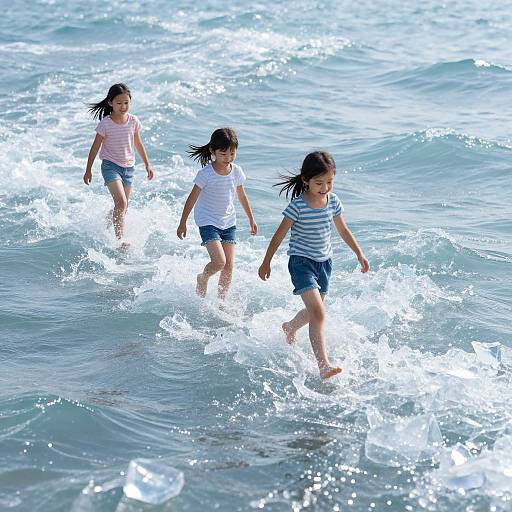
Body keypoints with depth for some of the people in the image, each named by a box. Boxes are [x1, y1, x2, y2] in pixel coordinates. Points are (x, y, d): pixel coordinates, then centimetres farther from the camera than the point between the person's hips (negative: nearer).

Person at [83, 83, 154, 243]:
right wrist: (88, 170, -3)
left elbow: (138, 144, 14)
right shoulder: (106, 123, -11)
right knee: (121, 202, -20)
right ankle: (120, 239, -20)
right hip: (110, 165, -5)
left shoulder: (133, 121, 0)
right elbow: (95, 147, -4)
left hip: (128, 166, 5)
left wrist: (147, 164, 18)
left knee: (123, 206, 11)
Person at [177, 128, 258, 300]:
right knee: (219, 262, -17)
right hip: (208, 222, -5)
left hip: (228, 222, 5)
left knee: (229, 266, 1)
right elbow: (192, 198, -7)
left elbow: (242, 196, 14)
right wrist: (182, 224, -2)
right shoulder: (206, 173, -16)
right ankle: (202, 279, 14)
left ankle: (221, 301, 15)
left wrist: (251, 219, 20)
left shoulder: (237, 172, -2)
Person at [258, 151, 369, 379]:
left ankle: (290, 328, 54)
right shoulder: (298, 206, -18)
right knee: (318, 312, -19)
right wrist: (266, 263, -3)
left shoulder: (333, 201, -1)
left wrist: (359, 253, 13)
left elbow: (343, 230, 13)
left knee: (313, 310, 21)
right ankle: (324, 365, -22)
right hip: (301, 262, -7)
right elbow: (280, 235, -9)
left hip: (324, 262, 7)